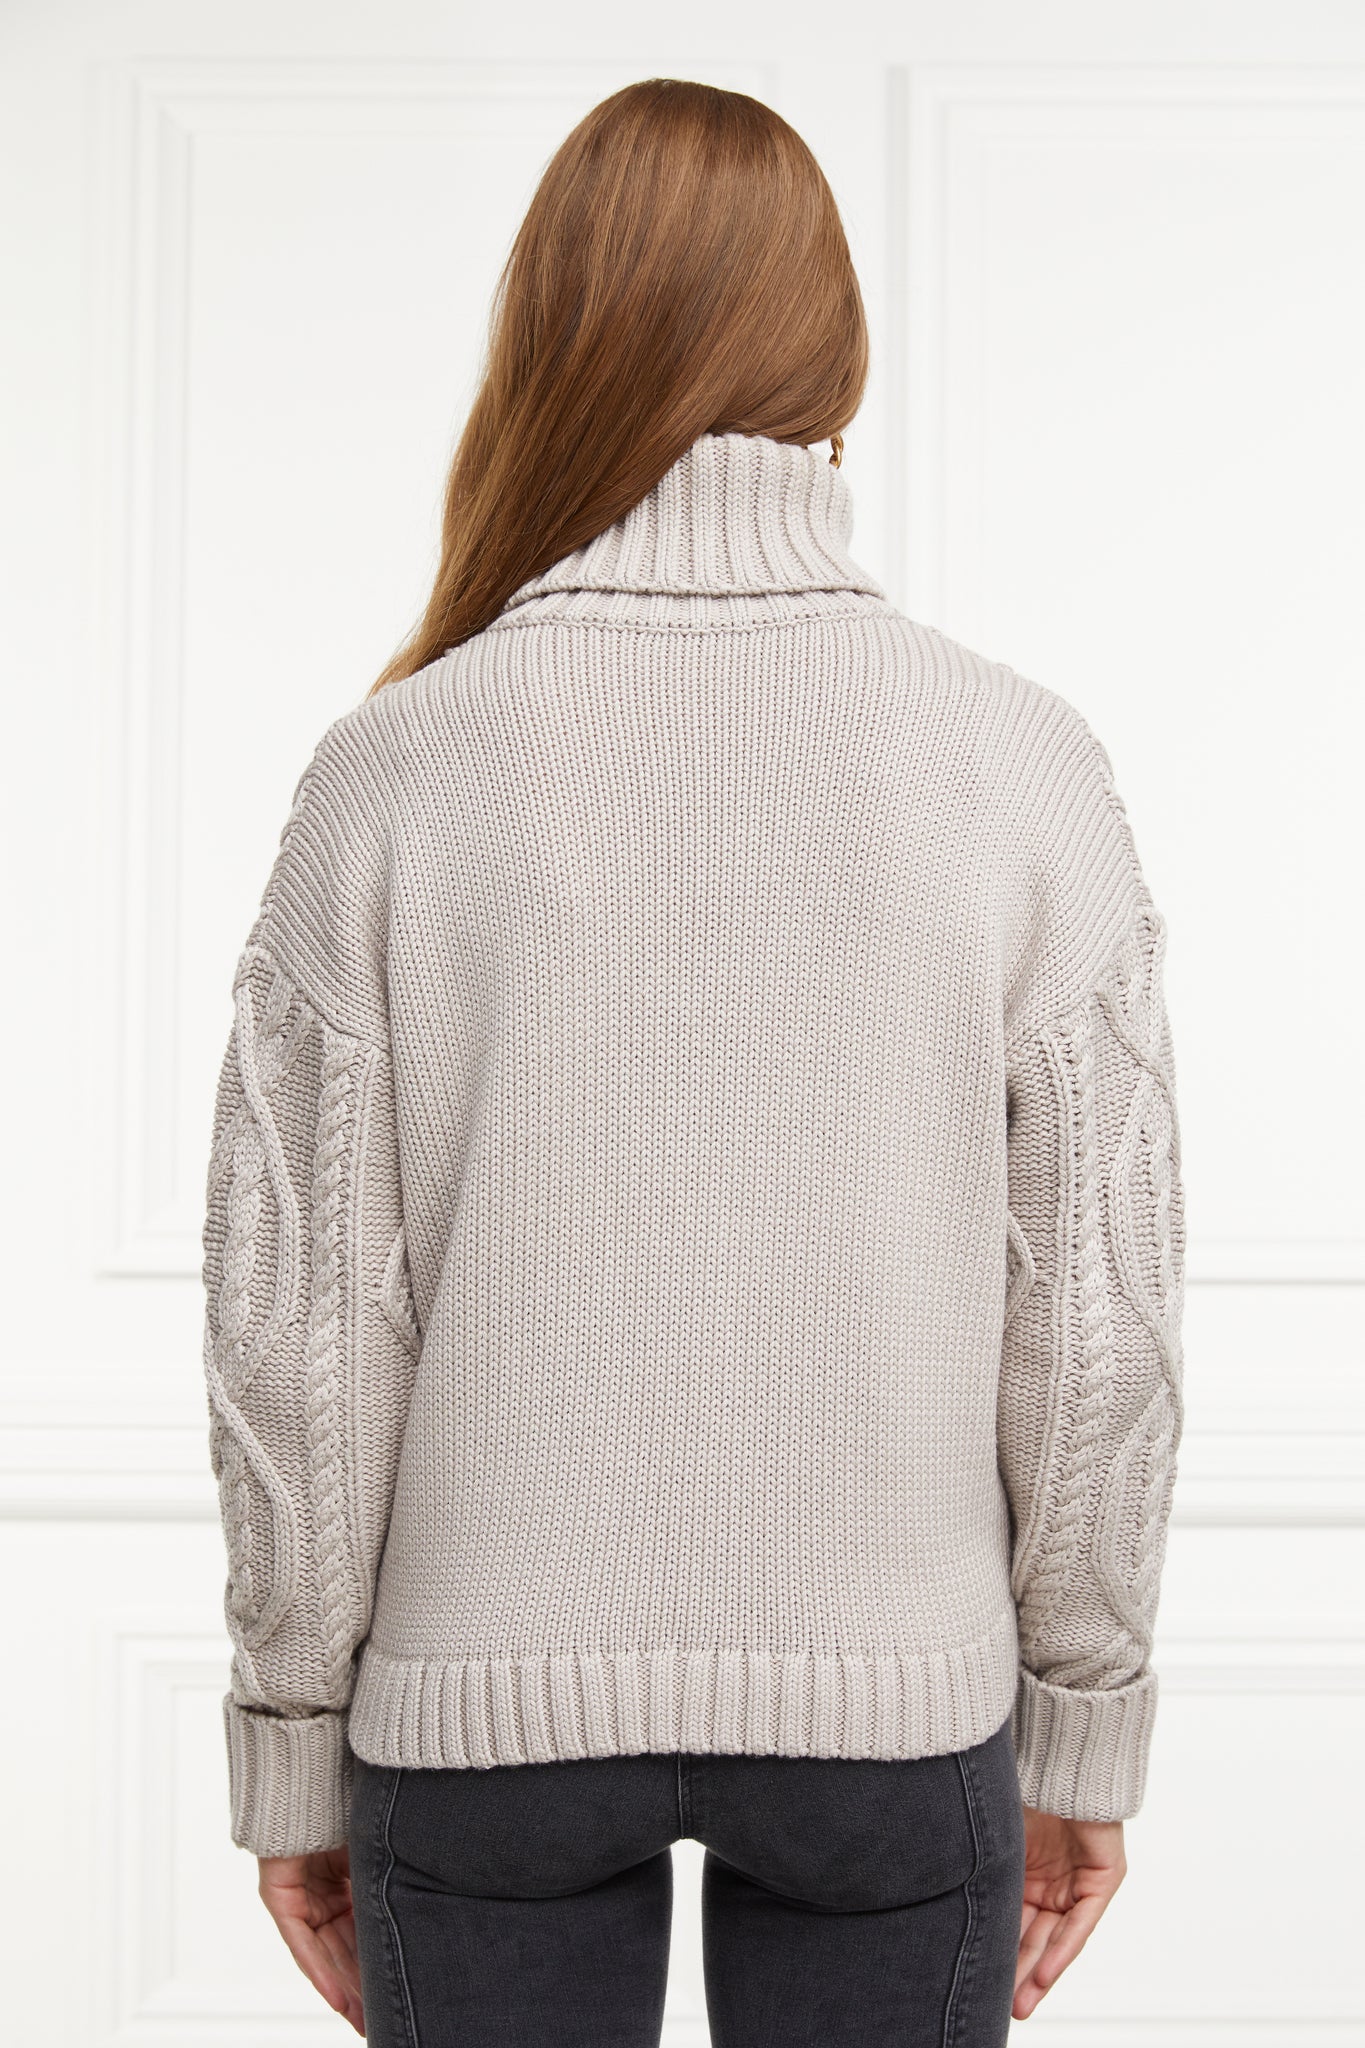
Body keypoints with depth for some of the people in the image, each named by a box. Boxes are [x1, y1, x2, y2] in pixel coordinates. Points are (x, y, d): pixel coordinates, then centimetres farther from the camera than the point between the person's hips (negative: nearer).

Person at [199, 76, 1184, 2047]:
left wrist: (295, 1743, 7)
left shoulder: (394, 767, -9)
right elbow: (1095, 1316, -5)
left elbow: (297, 1327, -6)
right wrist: (1087, 1732, 8)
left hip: (484, 1707, 0)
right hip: (897, 1699, 0)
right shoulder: (1023, 763, -8)